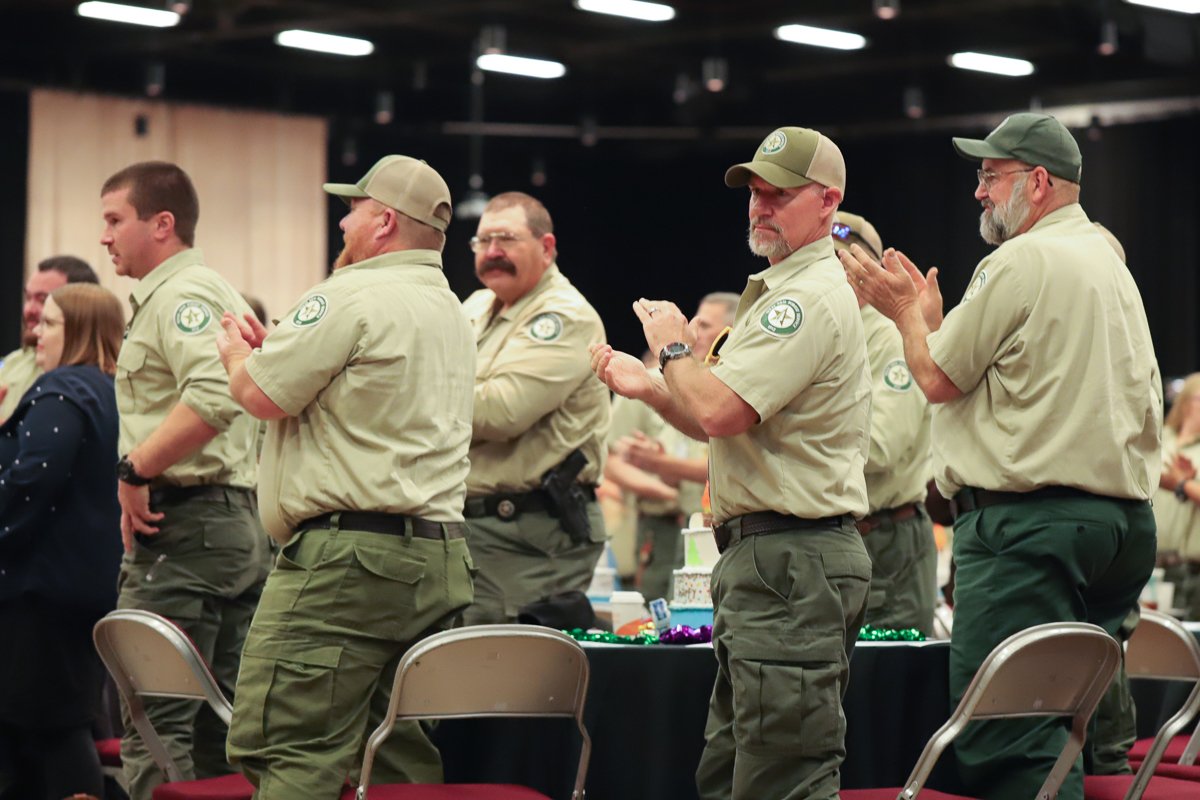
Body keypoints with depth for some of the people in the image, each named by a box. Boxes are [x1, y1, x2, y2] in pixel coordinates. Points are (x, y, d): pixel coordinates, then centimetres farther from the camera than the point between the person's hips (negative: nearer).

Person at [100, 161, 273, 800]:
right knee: (220, 722, 12)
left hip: (184, 525, -11)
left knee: (153, 721, -11)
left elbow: (213, 398, -28)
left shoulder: (179, 296, -11)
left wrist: (135, 469, -20)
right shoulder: (219, 294, 21)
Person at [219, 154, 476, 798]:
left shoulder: (352, 297, -10)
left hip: (346, 559, -10)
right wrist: (267, 349, 23)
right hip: (437, 559, 10)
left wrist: (237, 355, 11)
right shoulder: (453, 312, 20)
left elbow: (262, 395, -10)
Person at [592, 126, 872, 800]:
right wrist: (651, 387, 14)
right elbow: (730, 427, 27)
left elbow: (719, 412, -23)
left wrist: (673, 348, -4)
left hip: (791, 560, -12)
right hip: (765, 557, 12)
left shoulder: (812, 297, -15)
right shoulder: (783, 292, 22)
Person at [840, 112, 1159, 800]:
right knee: (1056, 733, 13)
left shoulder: (1020, 263, -9)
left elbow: (939, 379, -7)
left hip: (1024, 520, -10)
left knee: (1002, 741, -12)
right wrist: (934, 319, 26)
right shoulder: (1111, 265, 19)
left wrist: (906, 311, 14)